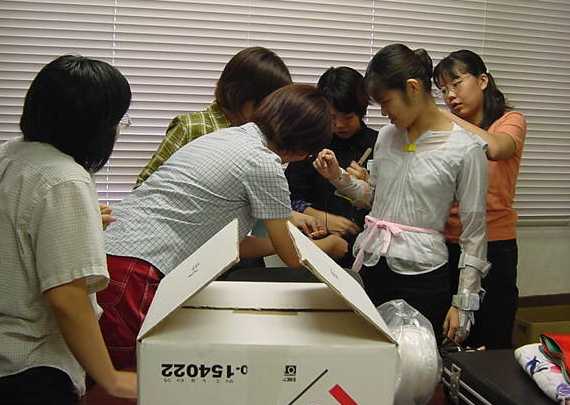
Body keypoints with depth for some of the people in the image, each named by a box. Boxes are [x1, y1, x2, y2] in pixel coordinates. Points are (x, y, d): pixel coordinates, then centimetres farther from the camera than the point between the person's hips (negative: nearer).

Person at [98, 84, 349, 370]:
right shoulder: (264, 164, -7)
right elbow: (292, 258, 6)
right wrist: (331, 244, 26)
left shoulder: (226, 136, 18)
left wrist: (287, 230, 32)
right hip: (133, 271, -10)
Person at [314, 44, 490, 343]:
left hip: (421, 274, -5)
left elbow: (473, 234, -8)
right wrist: (338, 177, 0)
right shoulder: (387, 136, 6)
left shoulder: (465, 149, -11)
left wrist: (463, 304, -7)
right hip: (372, 265, 5)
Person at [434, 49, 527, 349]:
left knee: (491, 346, 6)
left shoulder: (510, 121, -3)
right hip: (447, 245, 3)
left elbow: (494, 148, -27)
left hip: (493, 248, -3)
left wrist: (442, 114, -20)